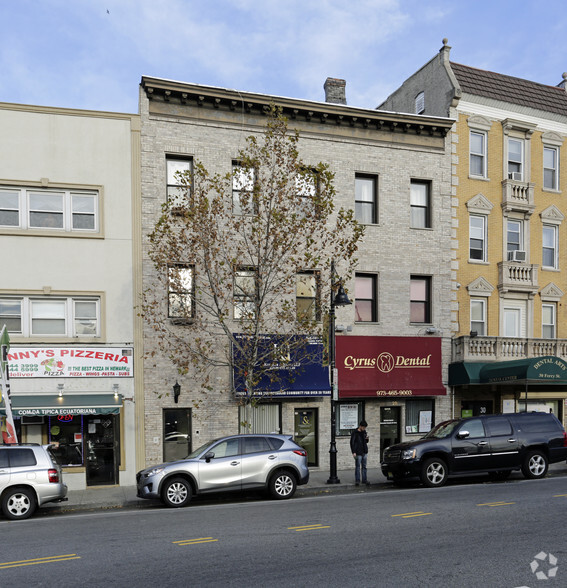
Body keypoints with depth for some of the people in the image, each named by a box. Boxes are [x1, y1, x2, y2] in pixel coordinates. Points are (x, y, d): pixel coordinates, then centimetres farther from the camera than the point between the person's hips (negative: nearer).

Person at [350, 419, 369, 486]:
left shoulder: (364, 432, 10)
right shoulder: (354, 433, -9)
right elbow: (352, 443, -9)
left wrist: (367, 439, -3)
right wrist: (353, 452, -15)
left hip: (364, 452, 6)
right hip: (358, 453, -6)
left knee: (364, 466, 10)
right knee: (357, 467, -2)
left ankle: (364, 480, 17)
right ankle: (357, 481, 3)